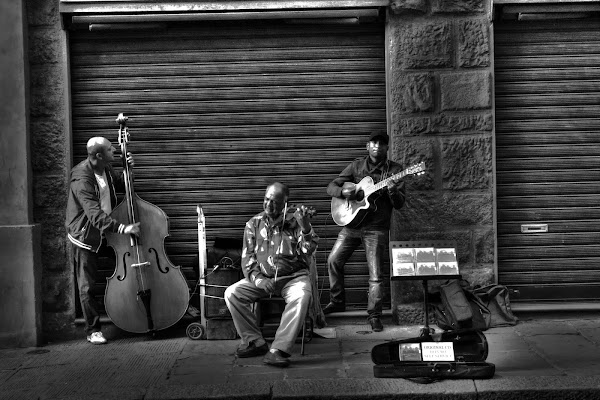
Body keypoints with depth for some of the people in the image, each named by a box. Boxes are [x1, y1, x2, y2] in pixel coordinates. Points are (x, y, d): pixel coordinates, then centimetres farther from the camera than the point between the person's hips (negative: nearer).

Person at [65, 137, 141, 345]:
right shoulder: (82, 180, -27)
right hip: (85, 237, -7)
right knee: (87, 286, 1)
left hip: (104, 232, 8)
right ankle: (93, 330, 10)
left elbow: (121, 186, 18)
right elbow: (95, 215, -35)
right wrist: (123, 228, -43)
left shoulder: (105, 168, -1)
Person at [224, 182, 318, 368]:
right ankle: (255, 341, -9)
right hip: (261, 277, 3)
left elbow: (307, 251, -10)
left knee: (301, 296, -36)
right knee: (231, 293, -19)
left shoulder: (295, 222, 2)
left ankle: (278, 349, -34)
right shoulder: (254, 224, 9)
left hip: (293, 277, -3)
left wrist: (306, 228, -28)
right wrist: (256, 278, -11)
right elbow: (247, 257, 7)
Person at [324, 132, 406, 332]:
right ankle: (337, 301, 24)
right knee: (333, 261, 6)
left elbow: (399, 204, -6)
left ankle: (374, 314, 6)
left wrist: (392, 191, -27)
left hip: (376, 228, -3)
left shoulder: (394, 170, -1)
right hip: (351, 223, 3)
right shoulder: (356, 165, 6)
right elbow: (331, 187, 4)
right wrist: (343, 191, -18)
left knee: (376, 274, -6)